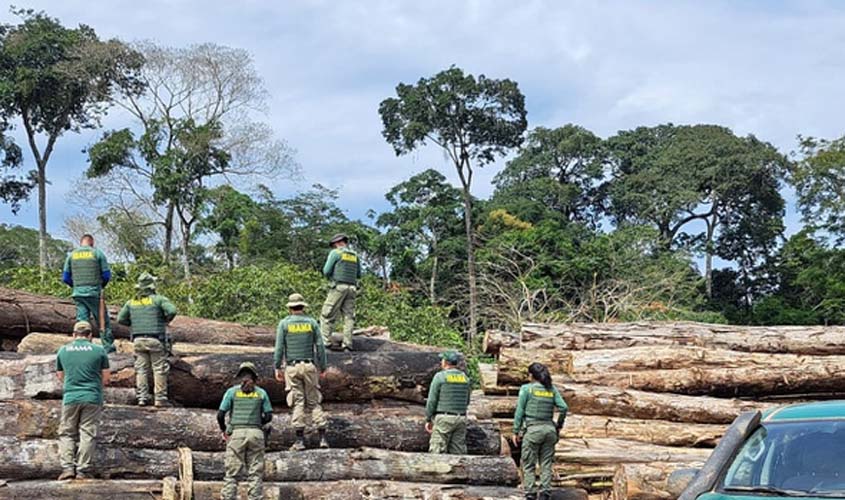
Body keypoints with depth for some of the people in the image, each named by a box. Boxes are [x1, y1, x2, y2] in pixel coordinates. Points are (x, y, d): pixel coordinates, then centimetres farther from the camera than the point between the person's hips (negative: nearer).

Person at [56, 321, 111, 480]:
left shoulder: (63, 351, 6)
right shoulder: (99, 351, 1)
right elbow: (105, 378, 7)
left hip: (70, 397, 1)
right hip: (92, 398, -1)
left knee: (66, 433, 9)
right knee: (88, 433, 2)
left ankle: (68, 467, -3)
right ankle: (83, 470, -3)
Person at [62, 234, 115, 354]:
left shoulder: (71, 255, 8)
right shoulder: (97, 253, -1)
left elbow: (65, 277, 8)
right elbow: (107, 274, -1)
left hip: (78, 293, 3)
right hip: (94, 293, -3)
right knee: (103, 321, 5)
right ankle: (108, 346, 3)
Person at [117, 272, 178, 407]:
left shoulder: (131, 302, 9)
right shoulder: (158, 299, -4)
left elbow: (121, 319, 8)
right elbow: (172, 310, -17)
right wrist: (166, 320, 3)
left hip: (138, 340, 4)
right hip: (156, 340, -4)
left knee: (141, 369, 8)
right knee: (159, 369, 2)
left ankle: (142, 397, 5)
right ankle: (160, 398, 1)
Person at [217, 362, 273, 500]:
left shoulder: (232, 391, 5)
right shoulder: (261, 393, 8)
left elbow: (220, 415, 0)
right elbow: (268, 416, 5)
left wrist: (223, 430, 15)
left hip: (236, 433, -1)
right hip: (256, 433, 1)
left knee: (232, 473, 1)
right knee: (255, 473, 4)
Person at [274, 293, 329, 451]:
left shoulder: (284, 323, 0)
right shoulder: (312, 322, 4)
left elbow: (279, 348, -3)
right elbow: (320, 346, 3)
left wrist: (277, 367, 3)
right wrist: (322, 367, 9)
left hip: (292, 367, -1)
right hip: (310, 366, 1)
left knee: (298, 402, 0)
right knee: (314, 401, 7)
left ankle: (300, 440, -4)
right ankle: (322, 437, 0)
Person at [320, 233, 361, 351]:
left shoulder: (335, 253, -3)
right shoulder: (354, 255, 14)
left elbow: (326, 271, -5)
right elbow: (359, 275, 19)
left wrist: (330, 276, 15)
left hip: (338, 287, -5)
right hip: (352, 288, 5)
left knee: (326, 315, -1)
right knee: (349, 316, 5)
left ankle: (325, 342, -7)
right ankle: (347, 344, -3)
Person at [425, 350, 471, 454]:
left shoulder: (439, 376, -8)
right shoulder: (465, 378, 9)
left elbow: (432, 400, -9)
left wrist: (428, 420, -1)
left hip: (443, 419, -5)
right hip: (461, 419, 6)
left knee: (437, 453, -5)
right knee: (458, 453, 6)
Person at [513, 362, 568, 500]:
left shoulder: (526, 389, -3)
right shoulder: (552, 389, 8)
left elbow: (519, 411, -4)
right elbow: (563, 407, 0)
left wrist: (516, 431, 1)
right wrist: (559, 425, 11)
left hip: (532, 429, -4)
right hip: (549, 428, 4)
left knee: (528, 465, 3)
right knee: (546, 465, 8)